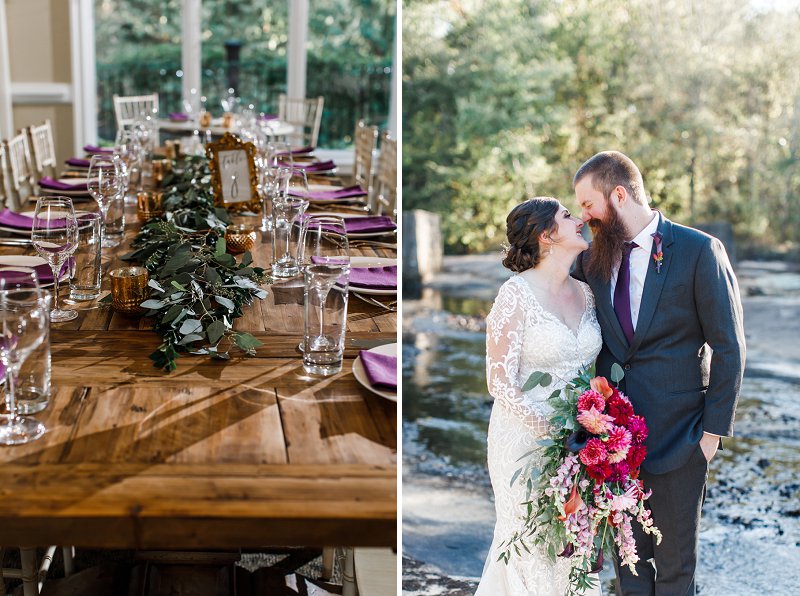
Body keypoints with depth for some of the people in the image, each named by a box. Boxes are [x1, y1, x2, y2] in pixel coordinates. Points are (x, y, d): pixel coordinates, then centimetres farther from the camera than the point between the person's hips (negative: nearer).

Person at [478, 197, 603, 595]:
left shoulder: (584, 293, 7)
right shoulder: (517, 294, -14)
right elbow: (500, 382, -15)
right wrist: (550, 430, -20)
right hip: (526, 436, -6)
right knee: (531, 545, 4)